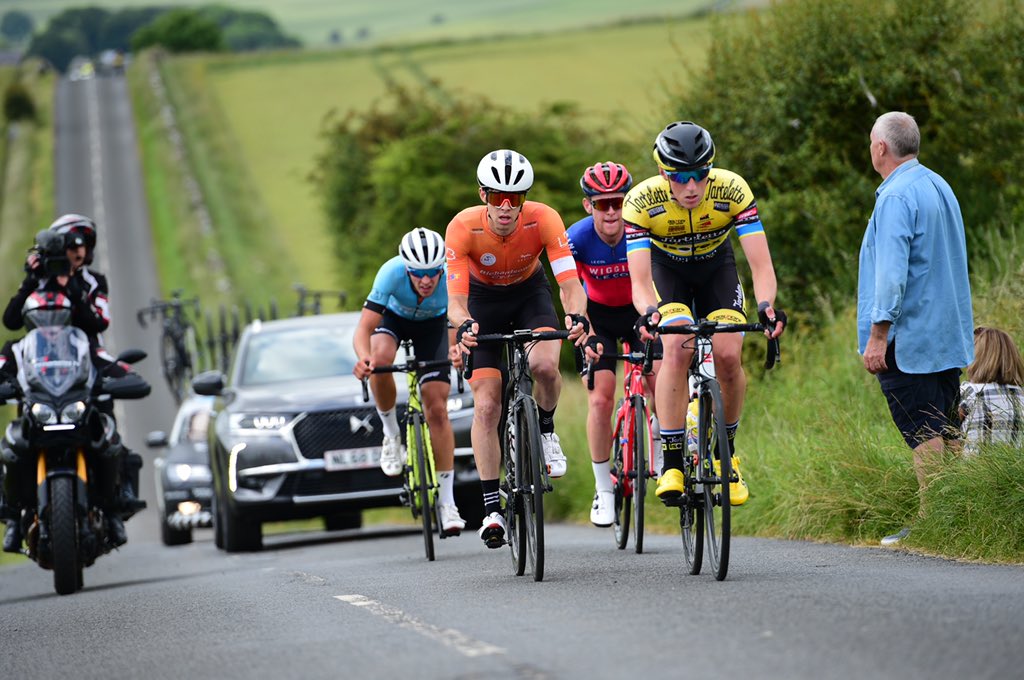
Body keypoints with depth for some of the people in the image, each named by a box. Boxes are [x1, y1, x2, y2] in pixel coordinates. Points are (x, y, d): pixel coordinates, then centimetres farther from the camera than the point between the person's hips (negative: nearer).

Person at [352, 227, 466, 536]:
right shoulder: (392, 273, -38)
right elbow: (363, 329, -41)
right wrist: (364, 357, -60)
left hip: (433, 325, 0)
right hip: (393, 317, 0)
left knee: (437, 409, -10)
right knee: (380, 359, -35)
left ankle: (446, 502, -3)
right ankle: (392, 435, -10)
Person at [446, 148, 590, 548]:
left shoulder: (543, 219, -31)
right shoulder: (463, 227, -32)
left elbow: (570, 283, -34)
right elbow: (455, 300, -34)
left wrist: (576, 317, -56)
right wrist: (464, 325, -57)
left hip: (530, 292, 0)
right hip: (483, 299, 0)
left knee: (544, 365, -30)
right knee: (486, 406, -9)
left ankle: (546, 430, 2)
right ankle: (492, 509, -2)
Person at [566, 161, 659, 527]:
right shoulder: (577, 237, -24)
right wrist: (584, 333, -45)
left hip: (639, 311, 0)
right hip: (598, 315, 0)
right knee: (600, 399, -13)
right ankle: (604, 490, 0)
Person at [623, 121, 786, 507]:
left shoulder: (732, 191, -32)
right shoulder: (642, 201, -33)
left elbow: (761, 265, -33)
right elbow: (639, 281, -35)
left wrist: (766, 305, -53)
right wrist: (649, 313, -57)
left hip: (716, 266, 1)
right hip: (667, 269, -1)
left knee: (727, 356, -19)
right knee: (677, 350, -27)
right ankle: (672, 465, -22)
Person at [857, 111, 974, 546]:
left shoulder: (896, 196, -15)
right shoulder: (940, 188, 15)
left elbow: (892, 270, -22)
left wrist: (878, 334, -22)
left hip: (909, 337, -9)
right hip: (949, 336, 9)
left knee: (923, 434, -9)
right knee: (946, 432, 10)